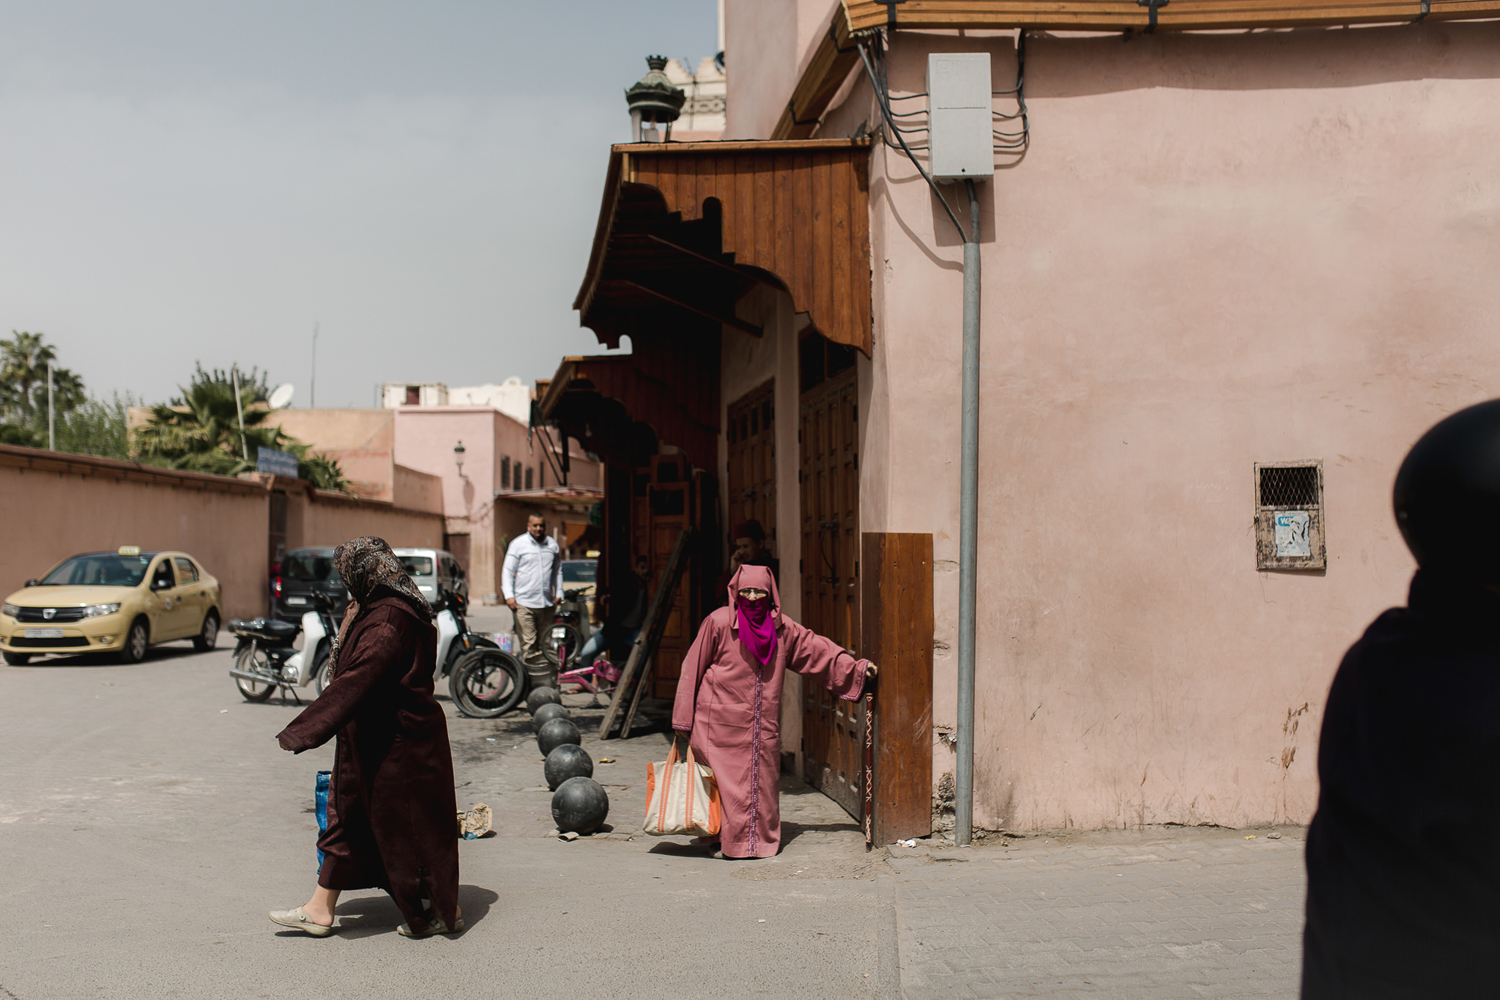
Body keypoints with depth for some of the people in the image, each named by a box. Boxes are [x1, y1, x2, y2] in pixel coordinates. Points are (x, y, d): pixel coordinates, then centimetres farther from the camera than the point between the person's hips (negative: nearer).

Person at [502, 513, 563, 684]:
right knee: (528, 644, -9)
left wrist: (559, 593, 17)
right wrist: (509, 595, -8)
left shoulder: (552, 544, 15)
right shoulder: (518, 544, 3)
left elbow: (558, 570, 24)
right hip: (524, 603, -4)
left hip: (547, 603, 4)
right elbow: (508, 571, 1)